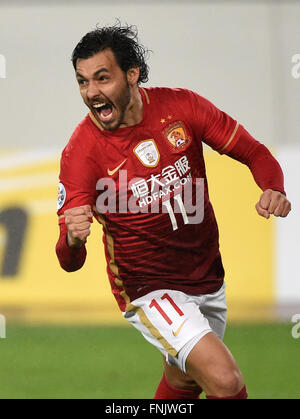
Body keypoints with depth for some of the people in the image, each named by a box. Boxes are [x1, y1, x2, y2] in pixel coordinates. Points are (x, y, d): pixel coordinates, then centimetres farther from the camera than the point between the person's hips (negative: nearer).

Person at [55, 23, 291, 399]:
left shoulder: (181, 106, -10)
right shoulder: (80, 153, -18)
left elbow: (254, 153, -1)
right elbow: (70, 263, -20)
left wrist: (274, 190, -23)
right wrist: (73, 240, -44)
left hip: (208, 279, 5)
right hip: (149, 292, -5)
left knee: (183, 384, 22)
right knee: (226, 382, -22)